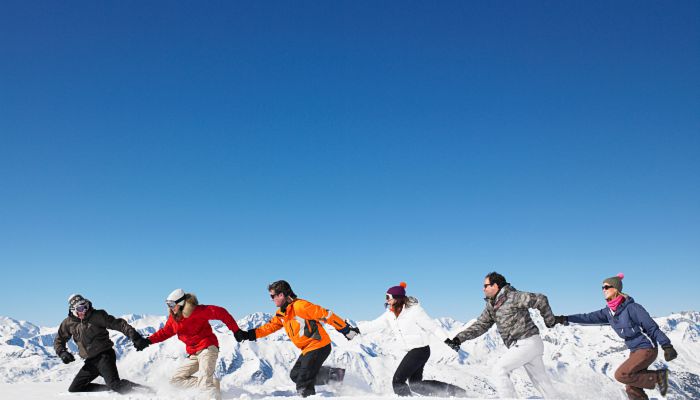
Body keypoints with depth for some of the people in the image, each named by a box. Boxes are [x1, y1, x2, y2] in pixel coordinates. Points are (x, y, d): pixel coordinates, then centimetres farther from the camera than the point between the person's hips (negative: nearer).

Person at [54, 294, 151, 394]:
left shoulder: (97, 315, -7)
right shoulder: (69, 323, 5)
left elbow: (118, 324, -11)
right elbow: (59, 341, 20)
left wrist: (135, 338, -22)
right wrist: (62, 352, -2)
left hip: (104, 356, -6)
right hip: (90, 362, 6)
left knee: (115, 384, -25)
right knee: (74, 389, 4)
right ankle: (109, 389, 10)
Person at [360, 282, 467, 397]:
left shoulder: (414, 311, -18)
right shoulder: (390, 314, 3)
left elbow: (432, 326, -14)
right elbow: (374, 325, 6)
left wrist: (448, 341, -15)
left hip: (421, 350, -9)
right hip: (412, 351, 9)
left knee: (398, 380, -10)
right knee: (415, 384, 15)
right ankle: (456, 392, 21)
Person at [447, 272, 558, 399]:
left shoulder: (513, 297, -15)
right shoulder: (491, 306, 11)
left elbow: (540, 300, -11)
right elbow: (480, 325, 9)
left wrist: (549, 321, 0)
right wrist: (459, 338, -2)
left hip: (526, 343, -9)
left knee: (499, 370, -10)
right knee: (540, 380, 14)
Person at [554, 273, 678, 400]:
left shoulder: (632, 308, -19)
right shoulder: (609, 312, 2)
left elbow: (652, 327, -17)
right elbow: (589, 317, 1)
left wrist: (667, 346, -20)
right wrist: (564, 319, -5)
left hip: (647, 349, -7)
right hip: (634, 350, 7)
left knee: (621, 374, -17)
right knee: (632, 389, 3)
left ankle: (658, 377, -3)